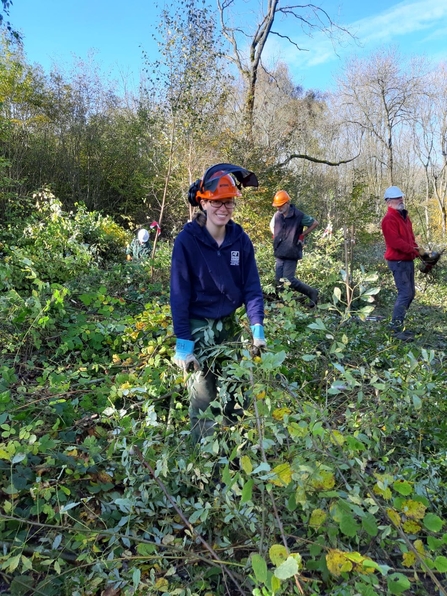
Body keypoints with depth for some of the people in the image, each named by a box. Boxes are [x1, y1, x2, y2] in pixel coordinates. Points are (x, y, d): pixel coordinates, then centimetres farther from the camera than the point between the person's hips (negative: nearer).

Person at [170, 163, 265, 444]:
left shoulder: (240, 239, -5)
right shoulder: (187, 240, -16)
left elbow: (252, 286, -2)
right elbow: (180, 294, -14)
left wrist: (258, 328, -11)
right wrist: (183, 344, -16)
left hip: (230, 324, 4)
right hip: (198, 326, -4)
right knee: (204, 397, 2)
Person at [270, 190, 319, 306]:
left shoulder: (299, 216, -13)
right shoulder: (277, 215, 4)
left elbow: (315, 223, 0)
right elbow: (272, 226, 27)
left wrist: (302, 235, -3)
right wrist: (276, 236, 11)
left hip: (291, 254, -6)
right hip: (279, 254, 6)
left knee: (289, 280, -10)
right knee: (279, 281, 6)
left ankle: (312, 293, 8)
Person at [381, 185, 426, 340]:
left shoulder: (404, 216, 16)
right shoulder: (389, 219, -16)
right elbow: (395, 242, -24)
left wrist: (417, 250, 4)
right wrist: (415, 250, -20)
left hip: (408, 260, 10)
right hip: (398, 261, -10)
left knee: (410, 293, 14)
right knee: (405, 293, -13)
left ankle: (398, 323, 22)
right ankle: (396, 328, -8)